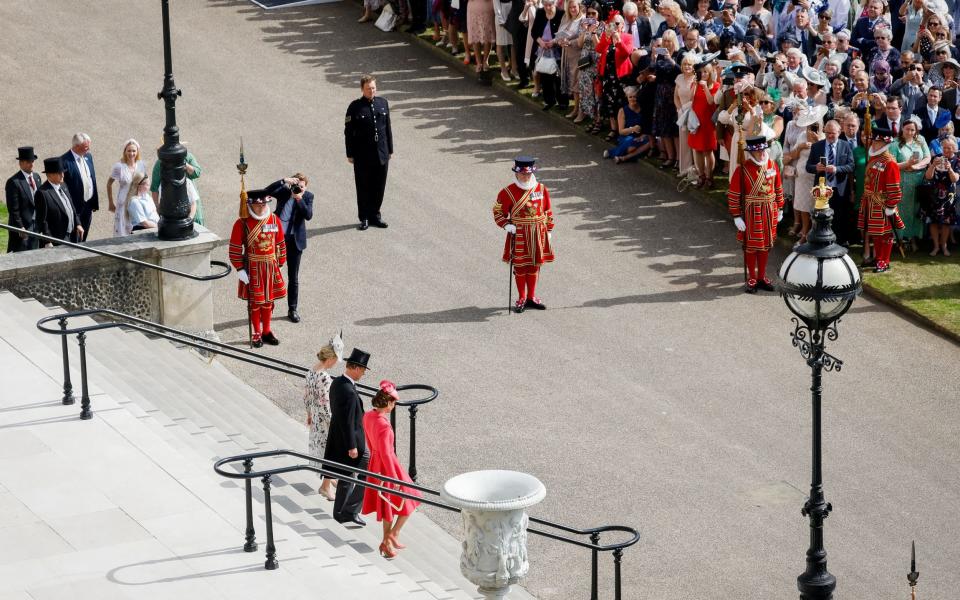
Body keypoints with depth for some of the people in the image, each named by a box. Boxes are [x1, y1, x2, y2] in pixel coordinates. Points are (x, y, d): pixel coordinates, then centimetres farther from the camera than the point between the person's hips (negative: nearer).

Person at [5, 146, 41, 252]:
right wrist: (20, 228, -16)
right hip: (22, 226, -7)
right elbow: (13, 209, -15)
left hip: (35, 225, 7)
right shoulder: (14, 182, -15)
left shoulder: (36, 177, 8)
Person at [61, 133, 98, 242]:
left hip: (88, 205, 7)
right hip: (75, 207, -7)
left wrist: (95, 202, 14)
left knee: (82, 239, 17)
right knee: (75, 241, 0)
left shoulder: (88, 156, 7)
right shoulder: (65, 161, -18)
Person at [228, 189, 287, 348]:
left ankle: (266, 331, 27)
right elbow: (235, 248, -9)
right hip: (252, 268, -4)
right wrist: (240, 269, -12)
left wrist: (279, 264, 8)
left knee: (269, 300, 13)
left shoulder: (274, 220, 0)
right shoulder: (242, 223, -11)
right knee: (255, 302, 4)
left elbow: (280, 244, 9)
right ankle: (256, 334, 15)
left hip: (271, 267, 4)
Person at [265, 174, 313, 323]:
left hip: (295, 240, 0)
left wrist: (299, 199, -22)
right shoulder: (284, 191, 0)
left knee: (293, 277, 8)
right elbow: (268, 191, -16)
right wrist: (284, 181, -24)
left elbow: (309, 215, -12)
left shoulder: (308, 196, 0)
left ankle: (292, 309, 19)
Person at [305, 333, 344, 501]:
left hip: (316, 418, 9)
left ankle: (329, 478, 40)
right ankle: (326, 485, 16)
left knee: (322, 447, 23)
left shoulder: (312, 372, -1)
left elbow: (306, 395, 10)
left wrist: (309, 414, 23)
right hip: (326, 420, -9)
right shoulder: (324, 378, -28)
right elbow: (325, 405, -26)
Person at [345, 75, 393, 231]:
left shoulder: (383, 103, 5)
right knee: (363, 187, 5)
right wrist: (350, 154, -6)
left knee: (379, 186, 10)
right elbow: (348, 132, -4)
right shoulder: (355, 107, -7)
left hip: (381, 153, 4)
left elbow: (388, 128, 12)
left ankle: (374, 215, 23)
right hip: (363, 155, -4)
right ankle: (364, 218, 16)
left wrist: (390, 149, 12)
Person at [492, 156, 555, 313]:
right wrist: (506, 225, -17)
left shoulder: (541, 189, 2)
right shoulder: (508, 192, -9)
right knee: (520, 266, 3)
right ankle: (521, 299, 15)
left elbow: (548, 211, 11)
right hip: (519, 235, -3)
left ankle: (531, 297, 23)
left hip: (538, 234, 3)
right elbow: (498, 211, -2)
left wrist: (548, 230, 11)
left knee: (534, 265, 11)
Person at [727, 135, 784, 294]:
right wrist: (736, 216, -13)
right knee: (751, 246, 5)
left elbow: (778, 188, 12)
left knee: (765, 245, 13)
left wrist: (780, 209, 14)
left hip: (769, 212, 4)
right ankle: (752, 279, 17)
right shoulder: (743, 169, -14)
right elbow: (733, 194, -12)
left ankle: (762, 277, 25)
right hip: (751, 213, -4)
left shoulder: (772, 165, 0)